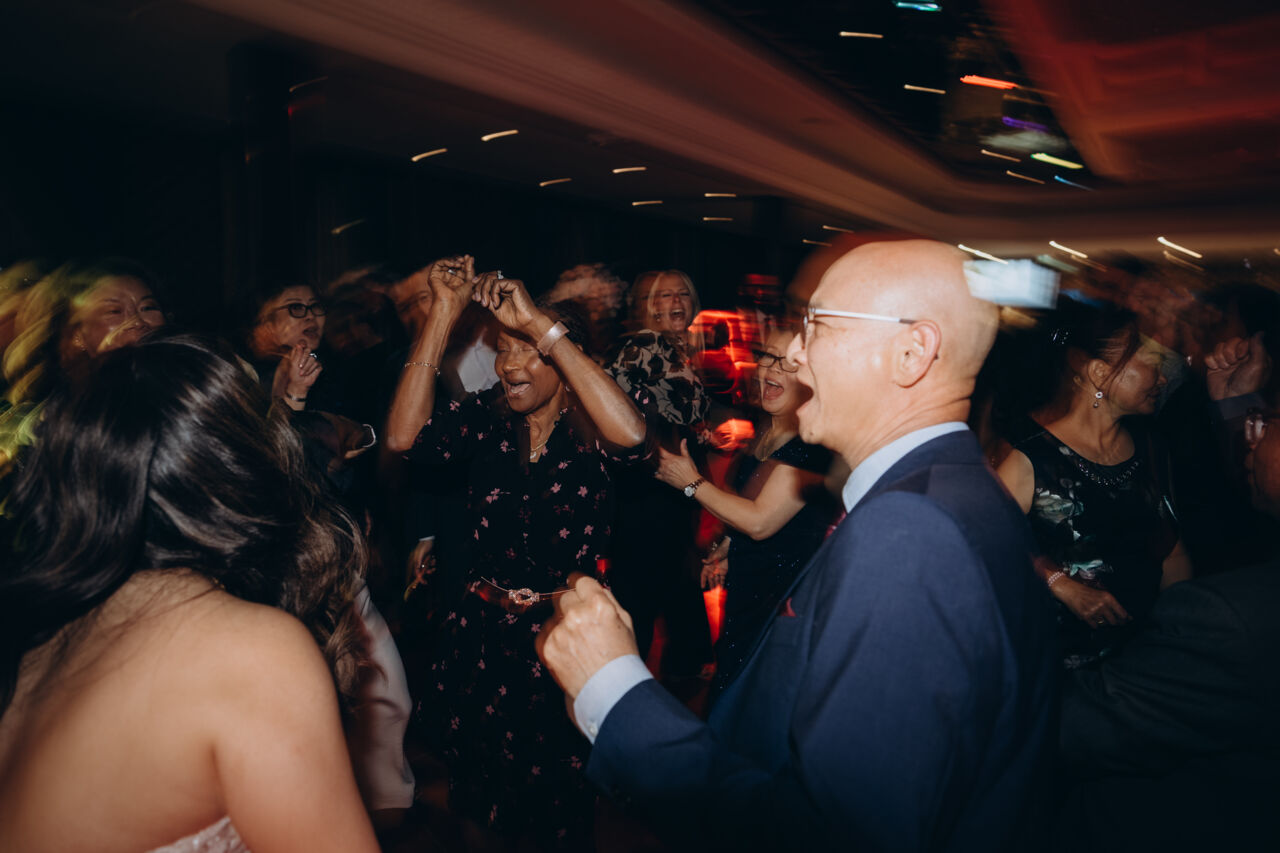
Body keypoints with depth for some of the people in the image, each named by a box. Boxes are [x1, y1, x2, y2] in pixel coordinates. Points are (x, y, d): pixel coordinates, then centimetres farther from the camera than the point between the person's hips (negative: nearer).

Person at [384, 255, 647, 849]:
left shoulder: (588, 429, -10)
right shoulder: (485, 419, -1)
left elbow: (631, 435, -33)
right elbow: (404, 436, -16)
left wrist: (540, 324, -31)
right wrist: (445, 314, -18)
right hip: (481, 630, 3)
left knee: (557, 800, 16)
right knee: (477, 788, 22)